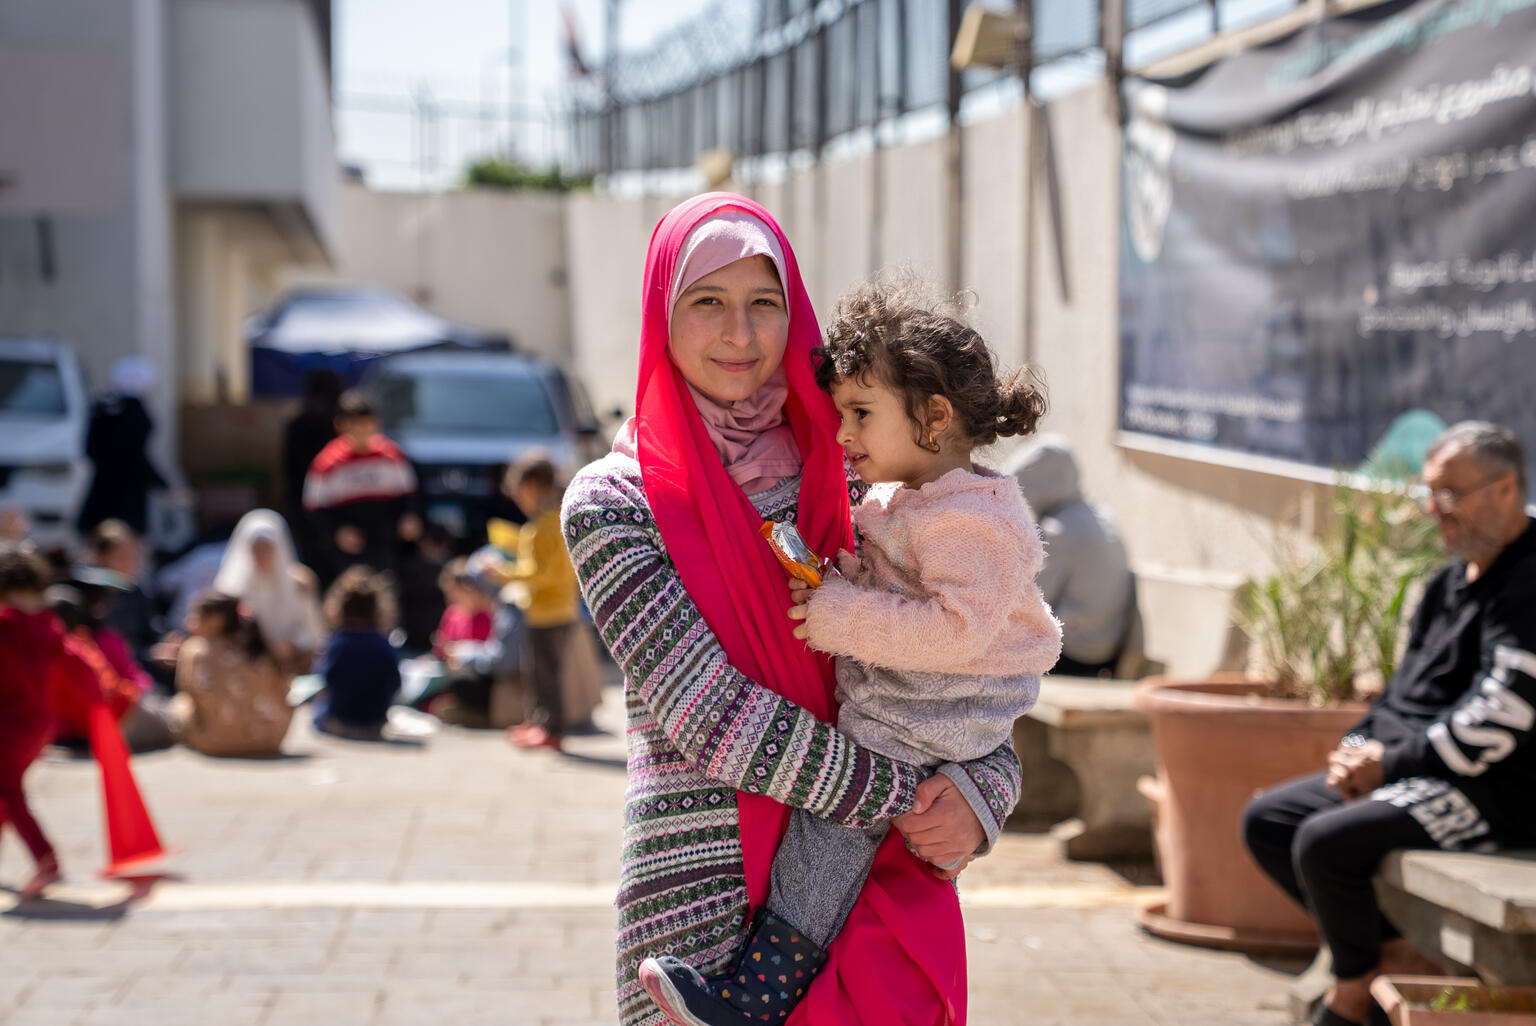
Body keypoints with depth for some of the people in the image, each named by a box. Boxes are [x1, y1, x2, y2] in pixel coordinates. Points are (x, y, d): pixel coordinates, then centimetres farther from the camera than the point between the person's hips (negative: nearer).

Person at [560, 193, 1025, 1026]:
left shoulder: (845, 477, 8)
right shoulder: (611, 503, -4)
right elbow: (707, 712, -13)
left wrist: (982, 787, -8)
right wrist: (904, 799, -14)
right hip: (709, 894, -3)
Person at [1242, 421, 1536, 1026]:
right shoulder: (1451, 582, 16)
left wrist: (1389, 765, -15)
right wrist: (1359, 750, 2)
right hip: (1410, 771, 11)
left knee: (1327, 841, -26)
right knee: (1266, 819, 3)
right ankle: (1396, 954, -1)